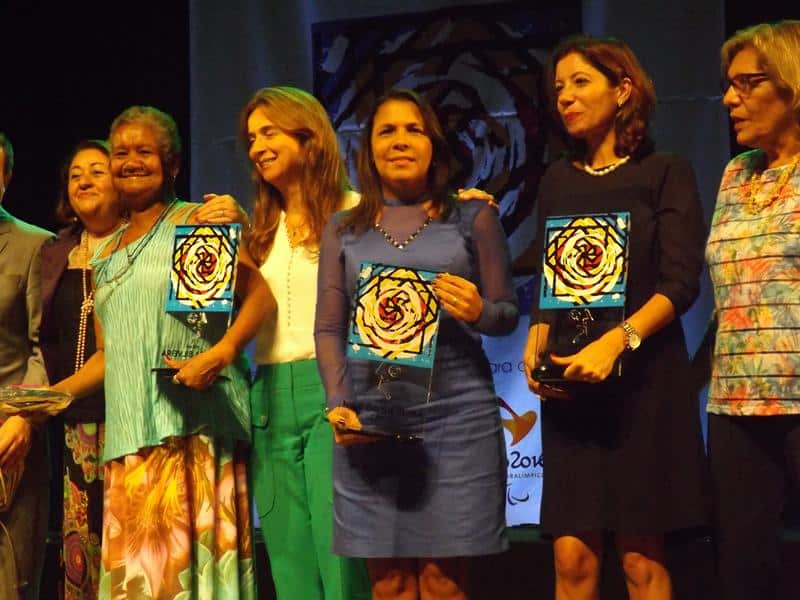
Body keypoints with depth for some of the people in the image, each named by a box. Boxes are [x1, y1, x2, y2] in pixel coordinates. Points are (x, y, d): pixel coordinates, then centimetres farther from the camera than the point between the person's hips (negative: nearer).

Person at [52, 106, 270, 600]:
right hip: (130, 431, 6)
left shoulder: (195, 222, 4)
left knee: (194, 550, -10)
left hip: (194, 423, -6)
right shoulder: (106, 254, 22)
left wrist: (221, 353, -20)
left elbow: (260, 292, -7)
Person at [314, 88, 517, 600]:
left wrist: (478, 312, -14)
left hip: (456, 415, -1)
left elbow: (509, 313, 9)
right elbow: (328, 328, 10)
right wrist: (338, 403, -4)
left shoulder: (473, 218, 8)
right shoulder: (343, 230, 13)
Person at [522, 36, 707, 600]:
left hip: (643, 378, -3)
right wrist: (535, 347, -4)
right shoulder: (558, 181, 13)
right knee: (573, 555, -4)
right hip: (570, 382, 4)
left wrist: (617, 341, -23)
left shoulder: (666, 173, 0)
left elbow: (681, 281, -9)